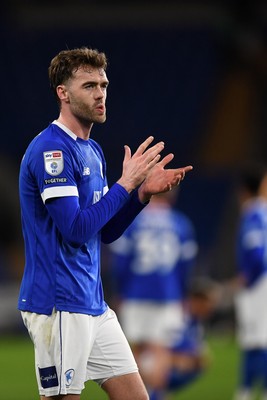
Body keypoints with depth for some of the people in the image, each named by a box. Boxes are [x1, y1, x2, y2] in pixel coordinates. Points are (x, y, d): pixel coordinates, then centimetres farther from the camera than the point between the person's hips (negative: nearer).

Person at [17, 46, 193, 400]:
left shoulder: (93, 151, 15)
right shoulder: (50, 149, -15)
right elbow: (76, 229, -22)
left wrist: (143, 192, 4)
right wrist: (126, 183, -14)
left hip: (95, 305, 9)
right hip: (59, 307, -9)